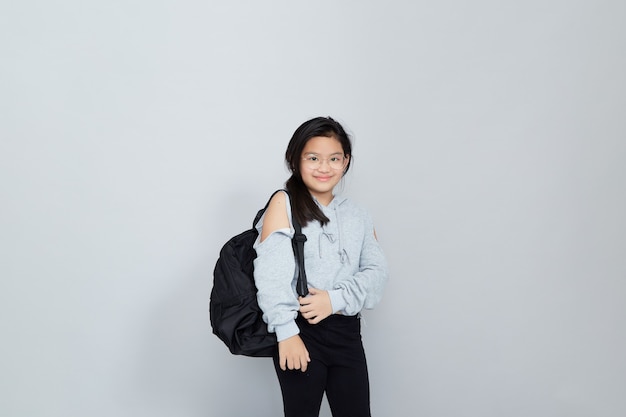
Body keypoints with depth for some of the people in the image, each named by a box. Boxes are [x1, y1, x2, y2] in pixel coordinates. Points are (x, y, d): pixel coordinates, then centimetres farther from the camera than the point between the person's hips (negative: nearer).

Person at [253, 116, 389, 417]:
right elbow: (272, 272, -11)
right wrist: (286, 332, -18)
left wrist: (336, 298, -14)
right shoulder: (284, 203, -1)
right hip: (301, 331, -4)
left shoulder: (358, 216, 13)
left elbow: (377, 272, 3)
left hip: (347, 332, 4)